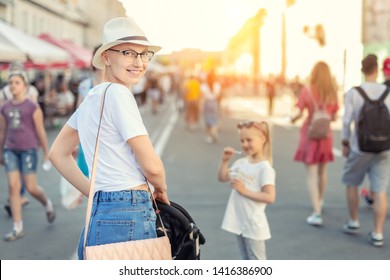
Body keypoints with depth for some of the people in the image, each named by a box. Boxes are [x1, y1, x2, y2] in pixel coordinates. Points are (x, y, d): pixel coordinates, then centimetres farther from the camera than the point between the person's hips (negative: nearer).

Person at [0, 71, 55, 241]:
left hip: (28, 149, -4)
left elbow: (40, 131, -1)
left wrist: (46, 152, 1)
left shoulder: (32, 107, -3)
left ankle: (47, 204, 33)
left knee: (31, 188, -1)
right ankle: (18, 228, 2)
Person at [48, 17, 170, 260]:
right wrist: (161, 189, 7)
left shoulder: (93, 96, 13)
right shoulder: (117, 93, -12)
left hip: (101, 213, 9)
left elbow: (58, 154, 20)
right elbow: (152, 166, -14)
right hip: (128, 220, -9)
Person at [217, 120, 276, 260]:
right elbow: (222, 178, 14)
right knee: (246, 261, 19)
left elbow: (269, 197, -22)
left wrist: (245, 191, -21)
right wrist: (224, 160, -1)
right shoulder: (241, 163, 5)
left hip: (254, 224, -8)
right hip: (240, 222, 8)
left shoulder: (264, 168, -17)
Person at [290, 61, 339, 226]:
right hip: (326, 135, 4)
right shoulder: (333, 92, -2)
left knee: (311, 174, -2)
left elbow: (299, 113, -12)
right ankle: (320, 201, 42)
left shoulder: (308, 90, -10)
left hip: (310, 134, -3)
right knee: (322, 171, 22)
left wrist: (292, 119, 10)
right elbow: (334, 117, 2)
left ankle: (317, 213, -11)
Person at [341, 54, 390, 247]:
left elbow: (347, 121, -6)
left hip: (360, 147, -1)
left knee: (351, 182, 20)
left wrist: (345, 144, 6)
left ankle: (353, 222, 28)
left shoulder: (353, 93, -6)